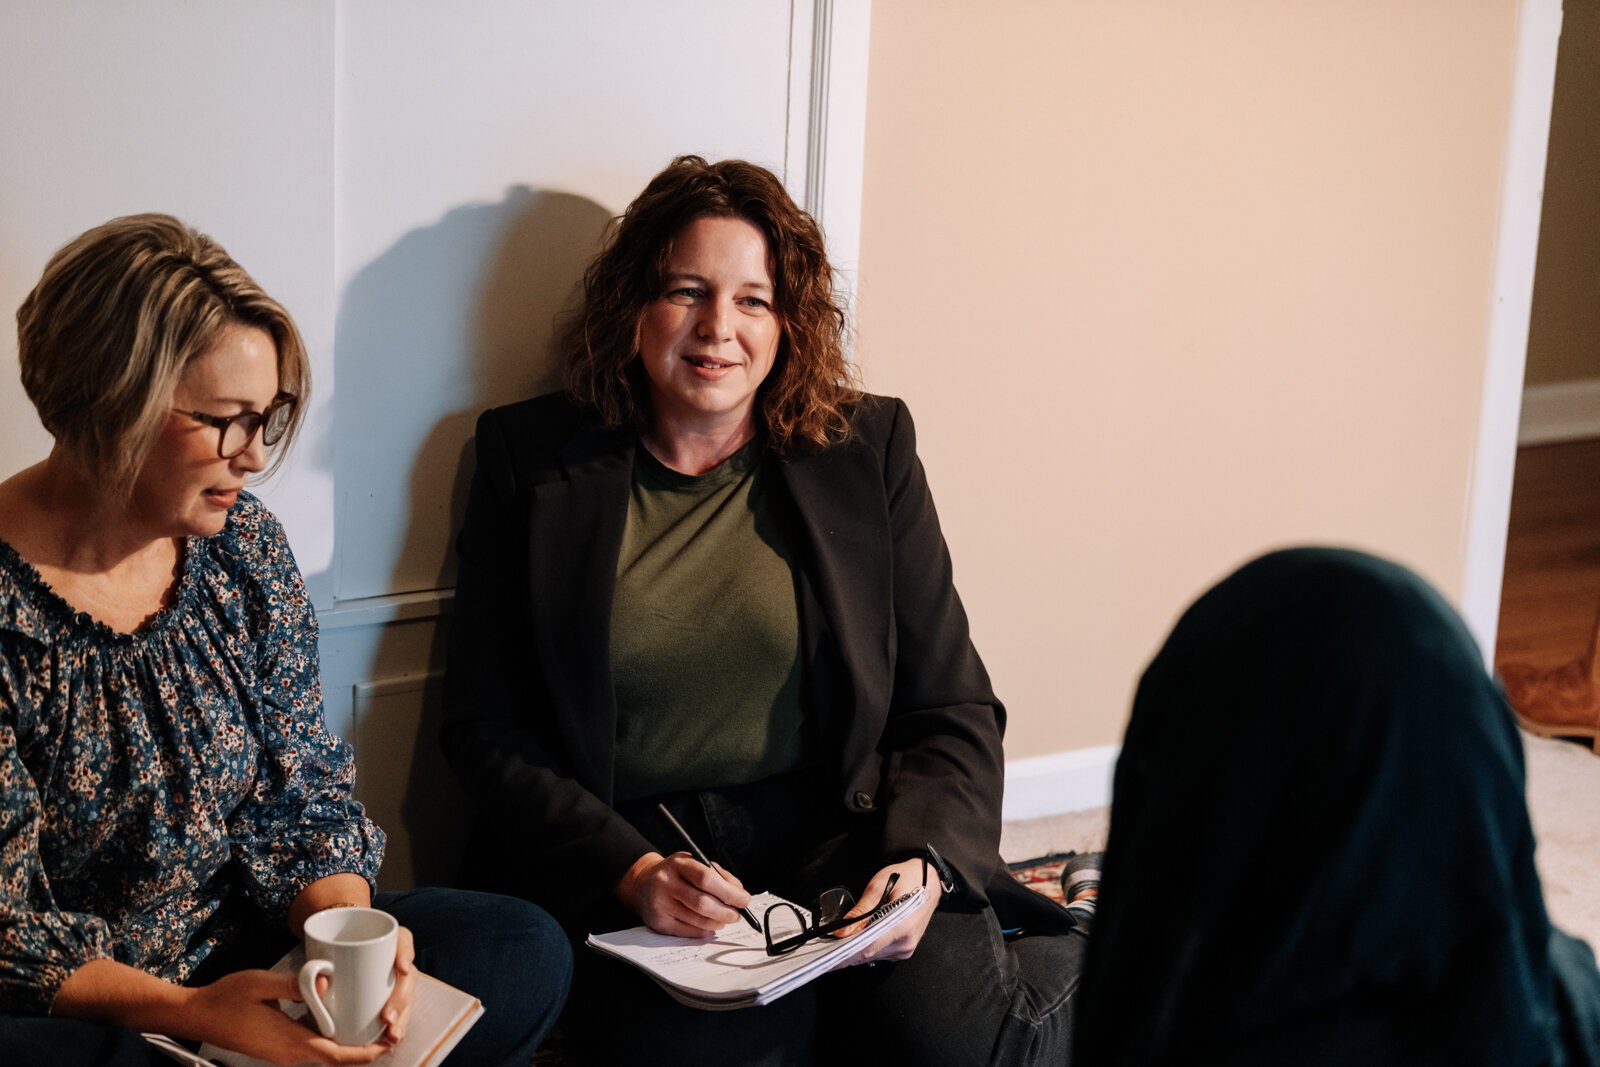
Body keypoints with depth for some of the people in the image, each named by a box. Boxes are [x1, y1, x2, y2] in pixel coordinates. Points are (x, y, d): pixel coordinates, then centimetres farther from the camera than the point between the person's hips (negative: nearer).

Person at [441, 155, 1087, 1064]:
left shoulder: (867, 448, 7)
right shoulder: (533, 461, 4)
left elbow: (953, 708, 7)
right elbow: (488, 729, 3)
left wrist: (924, 861, -14)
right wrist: (630, 871, -14)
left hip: (842, 829, 1)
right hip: (619, 849, -1)